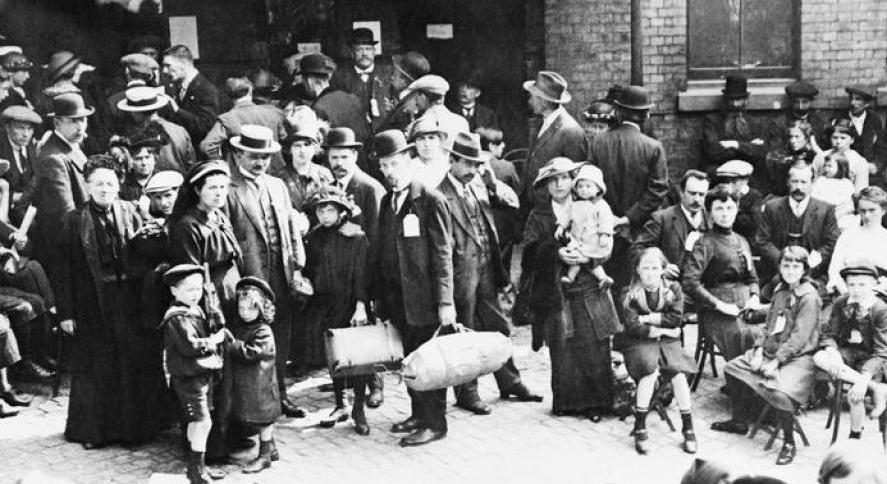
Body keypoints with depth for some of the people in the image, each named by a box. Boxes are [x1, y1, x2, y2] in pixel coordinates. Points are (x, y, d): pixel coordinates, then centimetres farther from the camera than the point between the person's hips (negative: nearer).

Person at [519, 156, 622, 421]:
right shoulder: (538, 215, 8)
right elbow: (530, 252, -4)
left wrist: (587, 256, -15)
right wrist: (557, 252, -20)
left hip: (588, 292, 0)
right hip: (554, 293, 0)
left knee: (594, 348, -4)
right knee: (562, 350, -1)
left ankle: (594, 403, 7)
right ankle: (566, 402, 10)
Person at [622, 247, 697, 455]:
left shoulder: (673, 289, 5)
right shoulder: (629, 294, 0)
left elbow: (676, 318, -7)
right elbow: (633, 327, -11)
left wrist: (648, 318, -10)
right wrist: (662, 330, -11)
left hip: (668, 342, 2)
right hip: (641, 343, -2)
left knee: (679, 375, -25)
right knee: (651, 371, -32)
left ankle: (688, 427, -9)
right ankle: (640, 427, -21)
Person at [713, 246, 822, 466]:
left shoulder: (809, 297, -15)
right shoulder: (779, 290, 11)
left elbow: (799, 337, -20)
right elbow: (768, 325, 13)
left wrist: (775, 362, -21)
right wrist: (758, 351, -2)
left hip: (798, 358, -9)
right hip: (770, 352, 9)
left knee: (778, 391, -33)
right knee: (733, 367, 11)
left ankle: (789, 443, -12)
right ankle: (739, 421, 25)